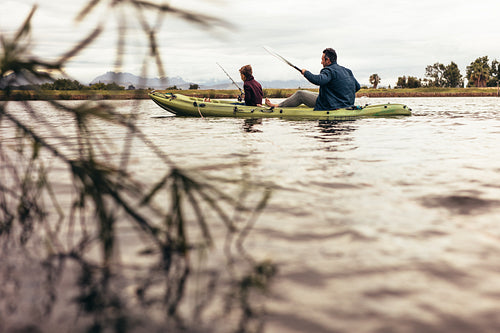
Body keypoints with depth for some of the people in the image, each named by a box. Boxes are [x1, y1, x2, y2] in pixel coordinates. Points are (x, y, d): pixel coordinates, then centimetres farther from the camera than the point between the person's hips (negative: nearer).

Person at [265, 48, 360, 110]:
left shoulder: (329, 71, -18)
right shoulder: (347, 71, 9)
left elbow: (318, 80, -37)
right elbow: (357, 86, 14)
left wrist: (306, 72, -18)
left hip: (331, 106, -9)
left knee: (300, 94, 4)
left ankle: (277, 106, 18)